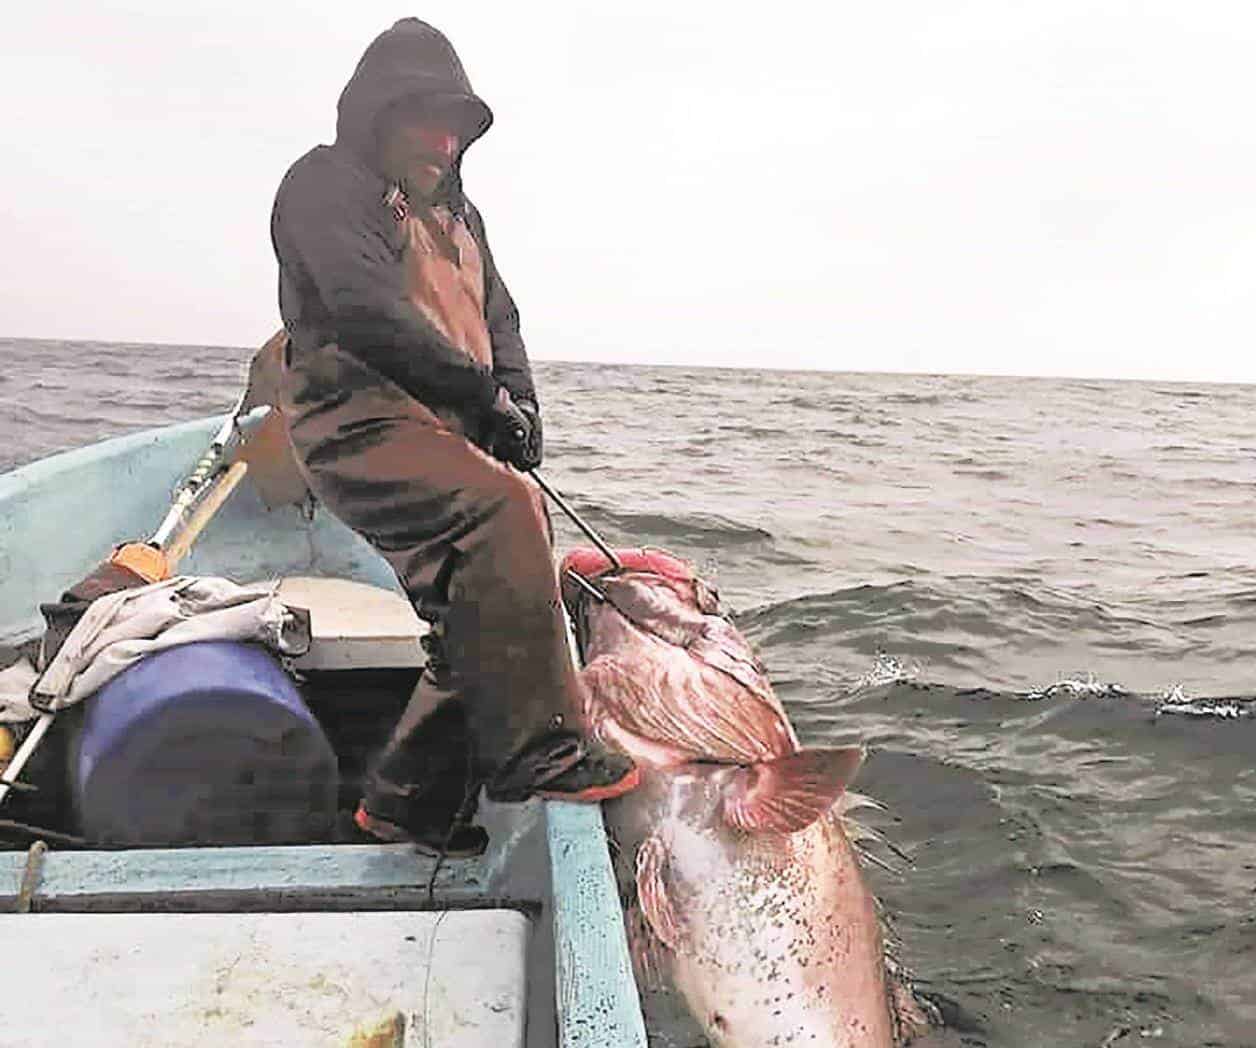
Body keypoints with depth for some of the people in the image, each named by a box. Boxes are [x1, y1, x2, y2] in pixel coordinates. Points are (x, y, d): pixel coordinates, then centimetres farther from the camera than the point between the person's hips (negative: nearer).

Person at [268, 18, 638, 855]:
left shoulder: (455, 211, 27)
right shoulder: (327, 184, 1)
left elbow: (498, 316, 22)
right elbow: (365, 313, -14)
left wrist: (519, 401, 2)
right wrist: (483, 391, -13)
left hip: (447, 433, 9)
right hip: (361, 418, -8)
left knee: (484, 612, 1)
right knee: (504, 510, -33)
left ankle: (410, 803, 14)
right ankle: (536, 752, -28)